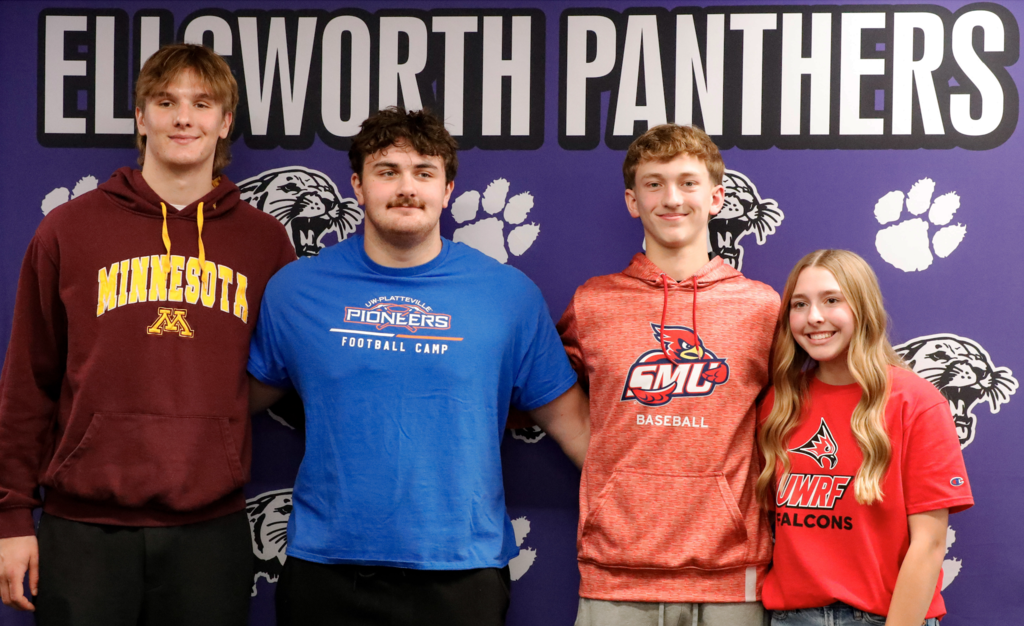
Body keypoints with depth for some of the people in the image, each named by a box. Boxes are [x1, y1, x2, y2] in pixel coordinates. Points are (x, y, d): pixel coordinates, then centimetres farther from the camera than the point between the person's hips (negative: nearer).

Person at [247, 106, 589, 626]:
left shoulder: (509, 293, 1)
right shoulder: (296, 289, 4)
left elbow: (566, 417, 5)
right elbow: (241, 398, 12)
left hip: (462, 570, 0)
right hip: (325, 570, 1)